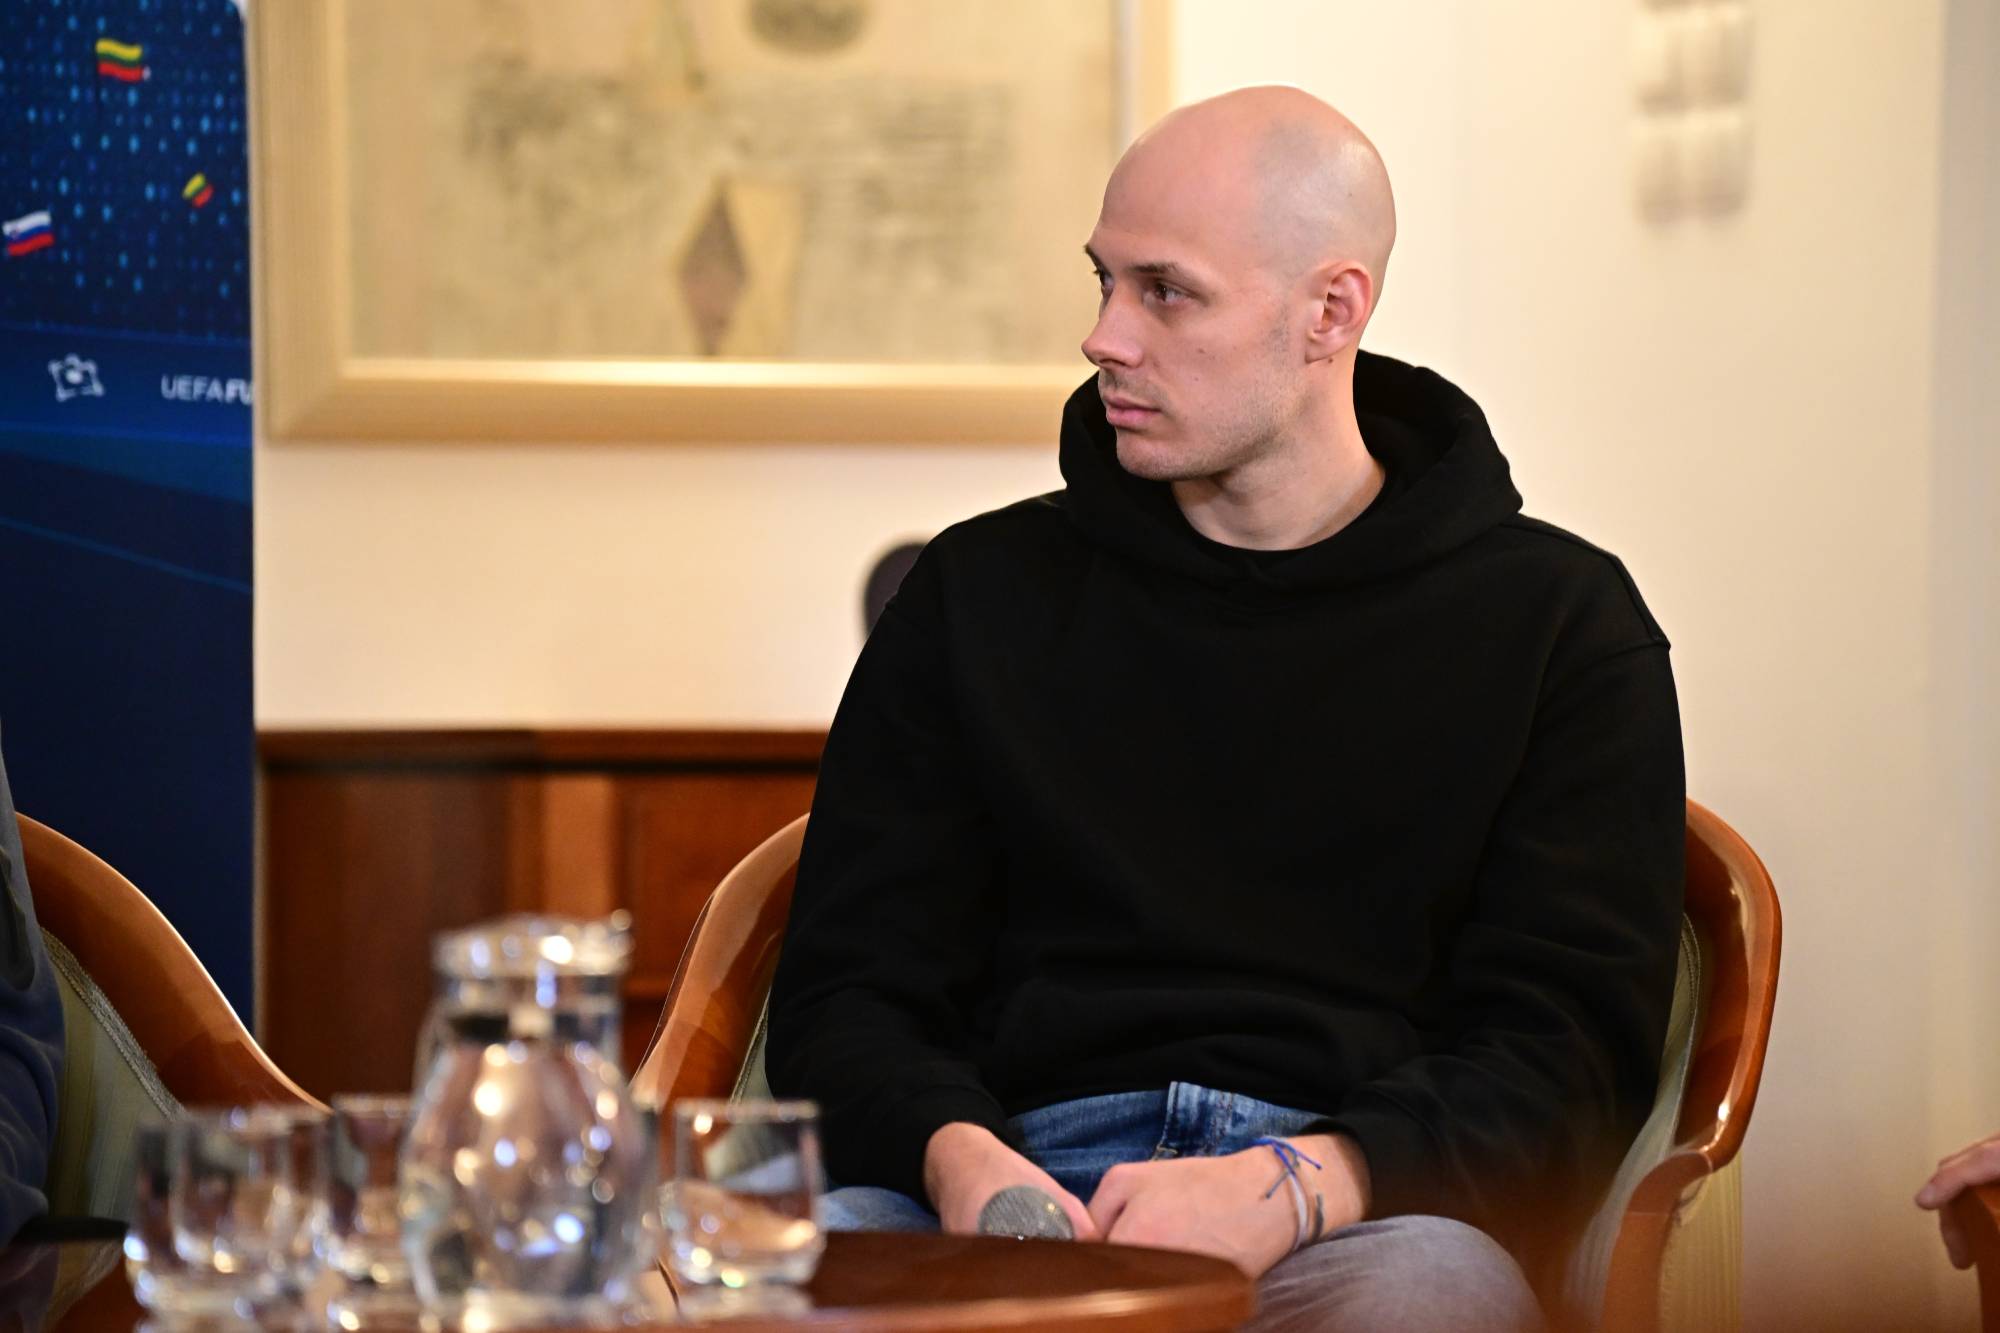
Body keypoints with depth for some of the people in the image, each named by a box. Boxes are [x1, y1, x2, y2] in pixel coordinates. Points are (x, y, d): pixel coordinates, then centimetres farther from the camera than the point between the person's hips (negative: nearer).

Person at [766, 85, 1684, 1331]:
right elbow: (848, 990, 15)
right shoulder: (985, 592, 21)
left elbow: (1572, 1050, 2)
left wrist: (1290, 1184, -17)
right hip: (1031, 1177, 1)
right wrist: (955, 1158, -10)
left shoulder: (1556, 620, 13)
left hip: (1350, 1215, 0)